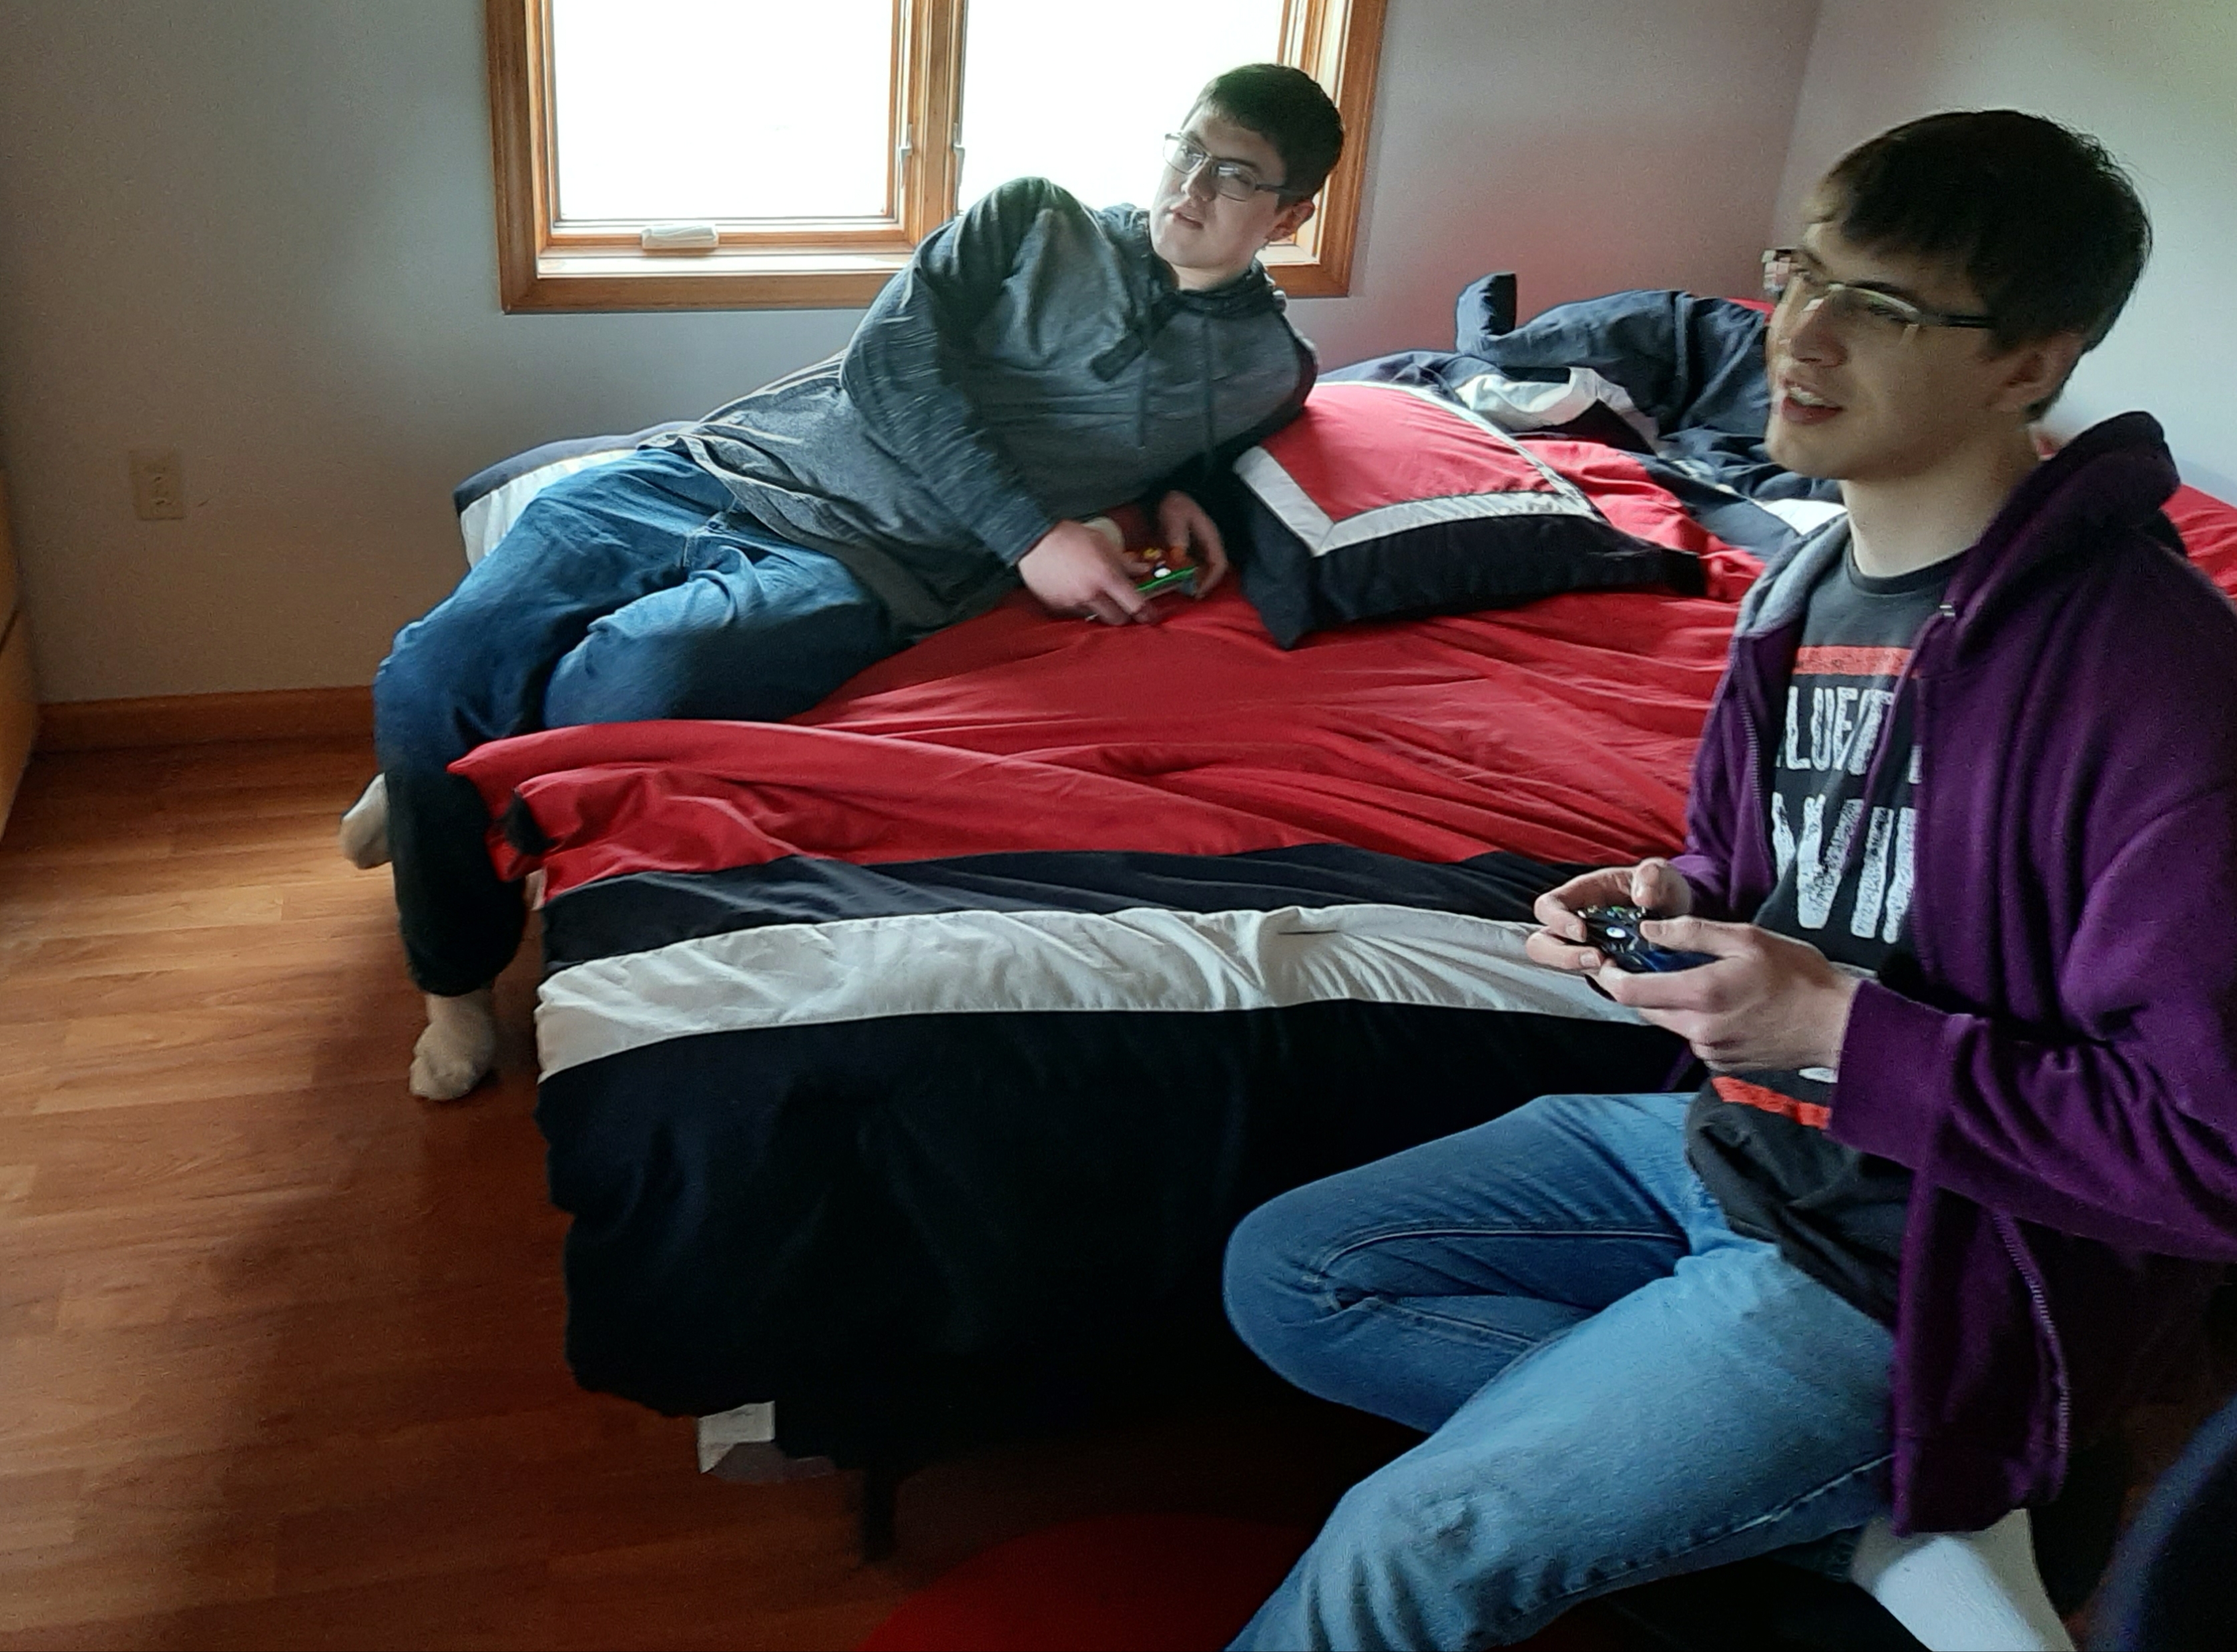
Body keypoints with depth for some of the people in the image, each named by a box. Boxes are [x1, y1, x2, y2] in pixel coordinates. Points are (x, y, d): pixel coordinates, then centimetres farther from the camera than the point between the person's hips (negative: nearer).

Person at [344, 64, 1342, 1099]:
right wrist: (1028, 531, -10)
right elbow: (886, 364, 0)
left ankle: (439, 772, 6)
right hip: (714, 467, 2)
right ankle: (455, 971, 12)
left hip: (862, 569, -2)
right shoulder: (1034, 218, 11)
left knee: (618, 690, -32)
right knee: (427, 680, -16)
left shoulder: (1267, 372, 12)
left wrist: (1168, 494, 8)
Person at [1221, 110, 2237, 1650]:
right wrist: (1679, 898, -3)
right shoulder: (1806, 589, 3)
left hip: (1916, 1265, -9)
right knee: (1285, 1276, 5)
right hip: (1732, 1136, 9)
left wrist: (1837, 1030, -23)